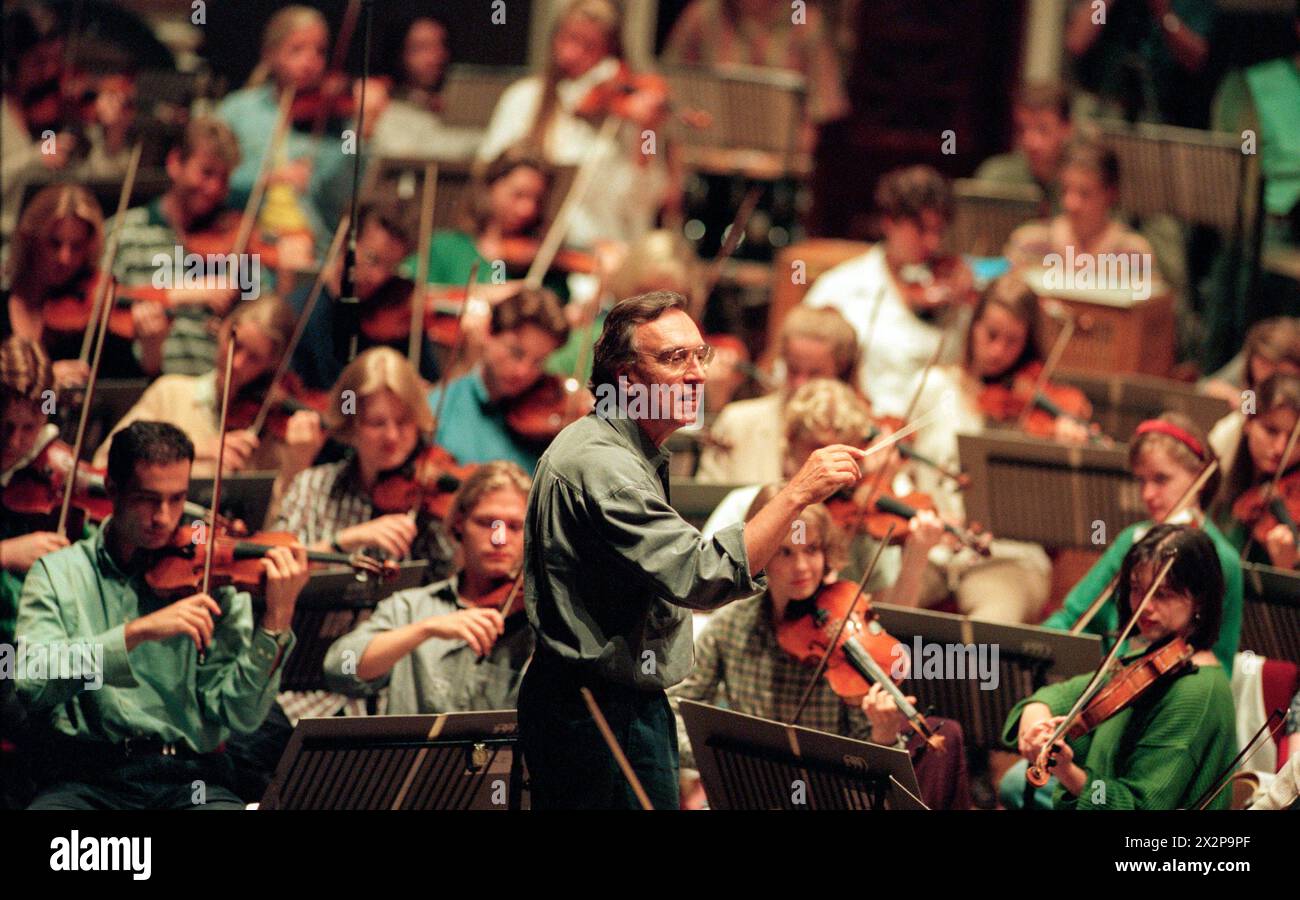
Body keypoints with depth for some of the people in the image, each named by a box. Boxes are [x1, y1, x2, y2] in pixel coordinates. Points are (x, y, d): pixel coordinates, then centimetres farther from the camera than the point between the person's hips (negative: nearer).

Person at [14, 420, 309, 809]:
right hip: (85, 780, -1)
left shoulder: (215, 578, 10)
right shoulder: (58, 573, 10)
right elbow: (33, 680, -9)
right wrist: (137, 631, -19)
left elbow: (239, 713, -1)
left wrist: (277, 620, -14)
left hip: (189, 779, 1)